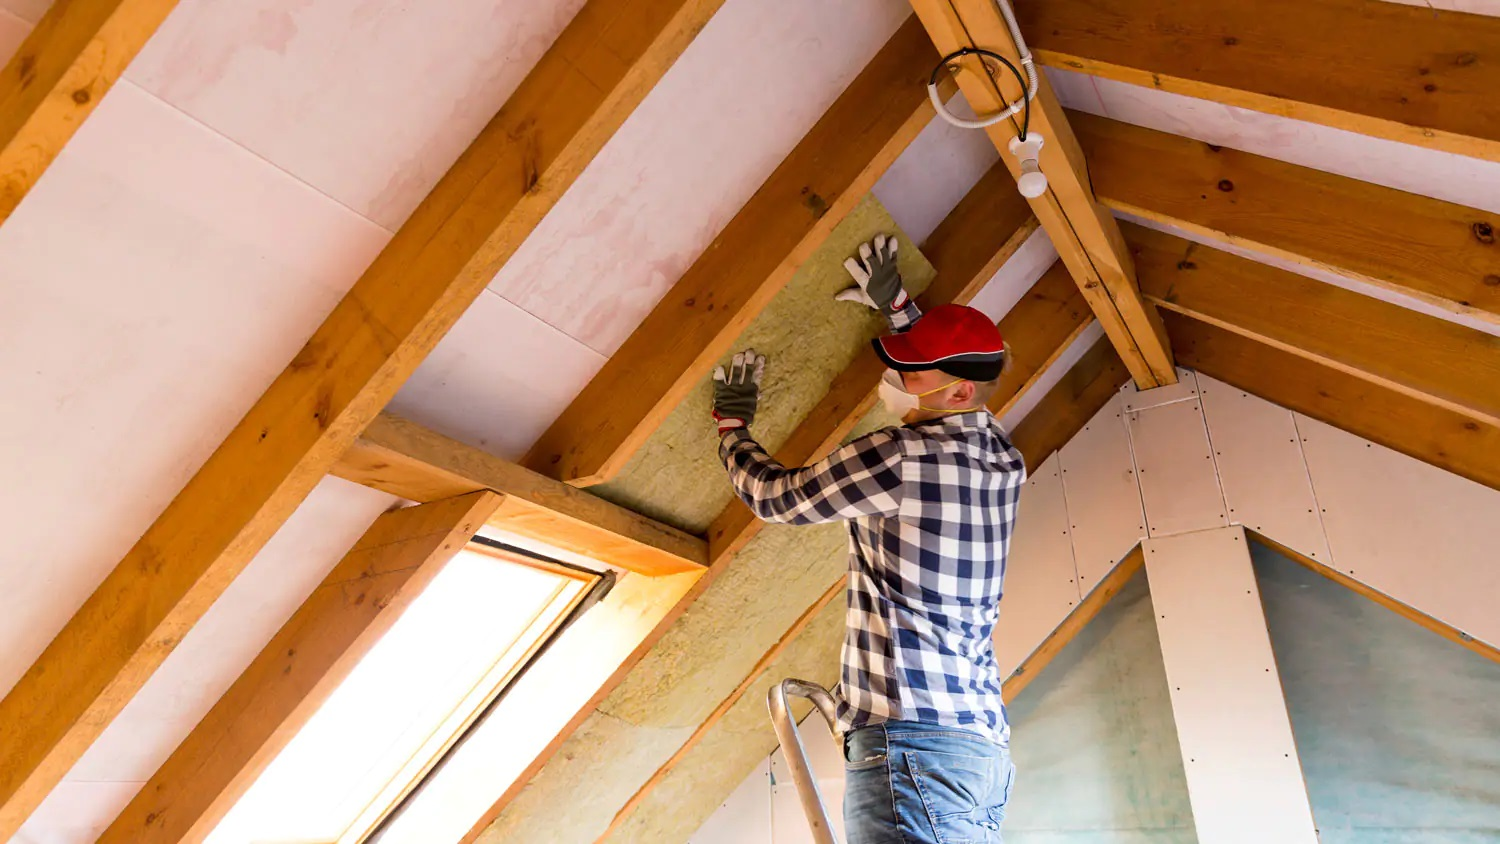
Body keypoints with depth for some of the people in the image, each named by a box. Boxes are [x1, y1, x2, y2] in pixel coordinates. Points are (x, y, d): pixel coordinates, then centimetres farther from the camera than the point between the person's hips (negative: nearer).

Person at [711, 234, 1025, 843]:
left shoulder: (900, 456, -12)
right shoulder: (1004, 462, 11)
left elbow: (773, 496, 3)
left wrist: (731, 423, 19)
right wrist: (896, 305, 37)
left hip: (911, 737, -9)